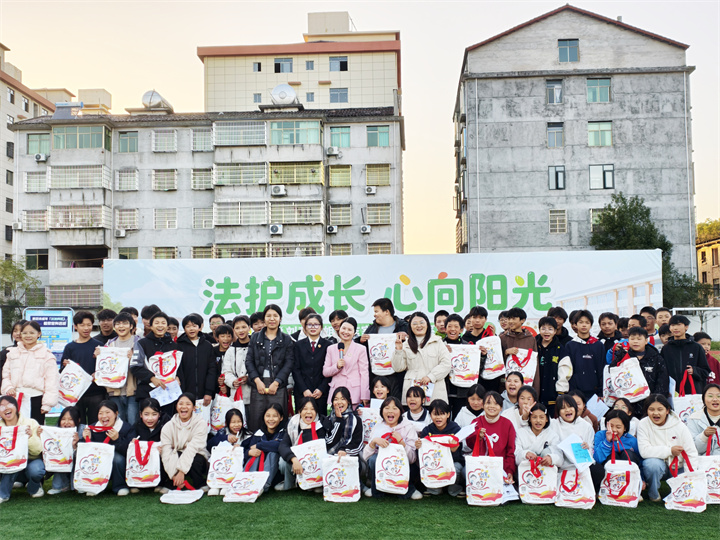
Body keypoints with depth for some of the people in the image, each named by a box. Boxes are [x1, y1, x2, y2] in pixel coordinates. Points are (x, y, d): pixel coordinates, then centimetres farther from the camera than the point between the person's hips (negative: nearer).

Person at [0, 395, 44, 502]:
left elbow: (38, 451, -14)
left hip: (32, 461, -2)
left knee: (35, 470, -34)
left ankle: (34, 488, 2)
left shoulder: (31, 423, -10)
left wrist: (31, 436, -31)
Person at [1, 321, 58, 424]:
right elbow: (6, 375, 18)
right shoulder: (13, 353, 15)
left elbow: (51, 381, -2)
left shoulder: (47, 355, 2)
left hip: (36, 399, -3)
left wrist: (47, 404, -8)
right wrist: (8, 388, -4)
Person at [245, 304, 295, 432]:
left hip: (278, 386, -1)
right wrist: (257, 380, -6)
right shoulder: (255, 337, 12)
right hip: (258, 384, 1)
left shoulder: (287, 340, 8)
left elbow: (289, 363, 1)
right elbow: (249, 360, 7)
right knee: (255, 421, -2)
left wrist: (276, 382, -9)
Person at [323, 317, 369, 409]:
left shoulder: (361, 349, 5)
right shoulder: (331, 349, 13)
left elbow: (364, 373, 1)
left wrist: (365, 397, -5)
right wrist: (337, 367, -8)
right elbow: (325, 372, 11)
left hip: (354, 394, -2)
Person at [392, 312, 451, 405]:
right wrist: (398, 350, -1)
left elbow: (446, 364, 3)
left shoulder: (437, 342, 10)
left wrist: (431, 376, -7)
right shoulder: (406, 345, 12)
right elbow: (398, 368, 11)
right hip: (412, 389, 0)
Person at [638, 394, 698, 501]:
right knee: (652, 463, -35)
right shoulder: (643, 425, -11)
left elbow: (692, 453, -8)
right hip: (657, 465, -2)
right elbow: (644, 451, -21)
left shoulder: (679, 426, -7)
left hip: (678, 467, 2)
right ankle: (653, 493, -5)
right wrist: (670, 451, -24)